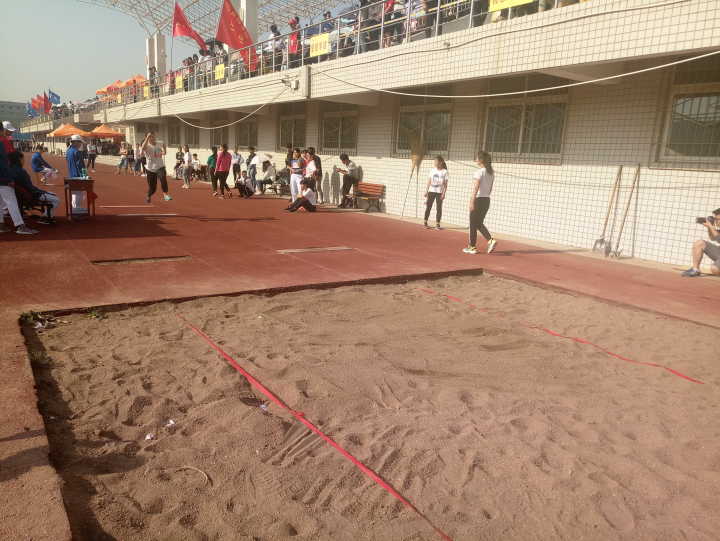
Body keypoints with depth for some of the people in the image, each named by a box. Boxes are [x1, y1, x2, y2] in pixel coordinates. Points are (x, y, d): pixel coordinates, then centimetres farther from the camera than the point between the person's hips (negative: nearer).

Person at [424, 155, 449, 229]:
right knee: (428, 207, 2)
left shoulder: (444, 171, -3)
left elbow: (445, 184, -4)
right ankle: (425, 223, 9)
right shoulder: (432, 170, 6)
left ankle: (437, 224, 6)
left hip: (439, 192, -2)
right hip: (431, 191, 2)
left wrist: (444, 193, -11)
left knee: (439, 208, 0)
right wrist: (426, 191, 5)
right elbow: (429, 181, 9)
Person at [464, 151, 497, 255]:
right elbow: (490, 188, 14)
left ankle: (472, 247, 9)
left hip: (478, 199, -7)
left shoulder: (479, 172, -13)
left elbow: (476, 188, -19)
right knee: (479, 223, 17)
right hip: (487, 200, 8)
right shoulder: (491, 172, 10)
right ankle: (490, 240, -1)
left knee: (473, 224, 3)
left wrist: (472, 201, -20)